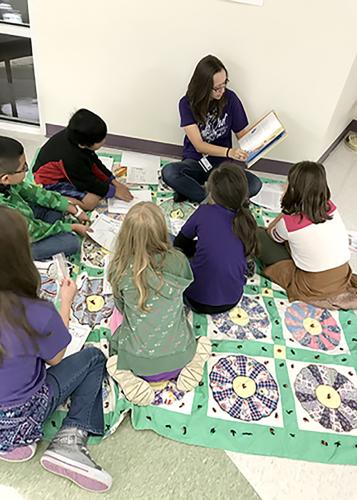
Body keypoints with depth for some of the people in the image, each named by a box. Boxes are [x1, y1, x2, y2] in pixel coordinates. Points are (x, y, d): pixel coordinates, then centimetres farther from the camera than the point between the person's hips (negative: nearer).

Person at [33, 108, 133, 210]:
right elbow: (89, 183, -23)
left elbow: (94, 162, 0)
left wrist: (114, 182, 0)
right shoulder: (71, 158, -38)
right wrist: (114, 191, -13)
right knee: (92, 201, -22)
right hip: (51, 181, -9)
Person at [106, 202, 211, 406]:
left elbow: (121, 307, -2)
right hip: (178, 358, 2)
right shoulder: (177, 261, -19)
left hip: (138, 363, -1)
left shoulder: (121, 268, -20)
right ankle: (191, 365, 6)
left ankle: (129, 379, 5)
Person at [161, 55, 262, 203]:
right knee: (168, 172, -33)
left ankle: (190, 191, -20)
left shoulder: (230, 98, -6)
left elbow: (242, 134, 1)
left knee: (255, 184, -27)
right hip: (195, 162, -1)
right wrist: (229, 152, -33)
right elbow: (199, 145, -17)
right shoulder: (187, 103, -10)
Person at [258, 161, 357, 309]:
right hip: (343, 277, 6)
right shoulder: (330, 207, -10)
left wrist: (285, 214, -2)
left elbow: (272, 235, 1)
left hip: (313, 288, -6)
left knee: (259, 236, -2)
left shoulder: (289, 222, -24)